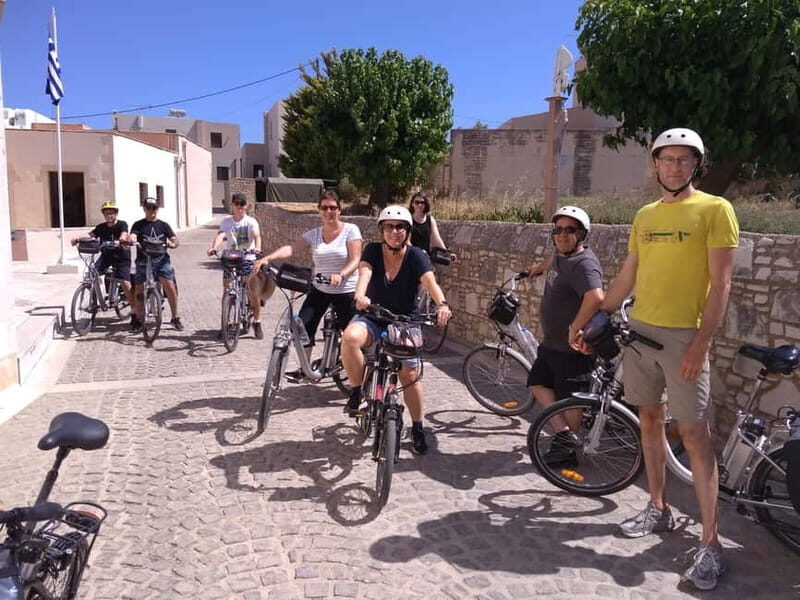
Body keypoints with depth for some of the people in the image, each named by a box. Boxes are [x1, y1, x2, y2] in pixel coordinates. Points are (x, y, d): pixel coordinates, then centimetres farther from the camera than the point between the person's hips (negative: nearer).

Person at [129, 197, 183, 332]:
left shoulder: (163, 225, 13)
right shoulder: (138, 225, 8)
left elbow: (175, 240, 7)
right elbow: (132, 237, -8)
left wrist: (172, 243, -17)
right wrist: (131, 240, -32)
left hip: (161, 259, 0)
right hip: (143, 260, 0)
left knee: (170, 286, -14)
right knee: (138, 290, -1)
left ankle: (175, 318, -3)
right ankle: (138, 319, 16)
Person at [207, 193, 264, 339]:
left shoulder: (251, 221, -1)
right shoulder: (226, 221, 6)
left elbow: (257, 235, -19)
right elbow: (220, 236, -11)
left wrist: (257, 248, -41)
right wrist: (213, 248, -32)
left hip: (248, 257, -2)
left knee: (253, 290, -11)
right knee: (226, 291, 5)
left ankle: (257, 322, 3)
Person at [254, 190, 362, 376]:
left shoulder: (350, 230, -6)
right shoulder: (314, 234, 4)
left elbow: (355, 260, -14)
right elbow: (290, 249, -9)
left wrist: (340, 275, -32)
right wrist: (267, 258, -25)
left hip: (346, 292, -4)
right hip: (319, 290, 4)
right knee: (303, 325, -3)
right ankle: (304, 368, 13)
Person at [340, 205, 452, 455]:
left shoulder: (416, 256, -11)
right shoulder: (373, 250, -9)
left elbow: (430, 282, -26)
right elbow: (364, 273, -27)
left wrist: (442, 304, -47)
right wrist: (360, 296, -50)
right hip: (373, 317, 0)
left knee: (409, 374, -5)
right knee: (350, 337, -32)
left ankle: (417, 429, 15)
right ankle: (356, 392, -9)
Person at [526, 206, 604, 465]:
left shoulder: (584, 264, -24)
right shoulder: (560, 255, 7)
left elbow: (596, 297, -42)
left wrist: (575, 328, -34)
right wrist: (540, 266, 51)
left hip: (572, 347, -10)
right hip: (551, 342, 10)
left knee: (569, 399, 3)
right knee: (537, 383, 14)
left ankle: (567, 451, 19)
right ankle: (563, 432, 15)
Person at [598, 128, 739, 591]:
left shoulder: (715, 210, -5)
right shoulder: (645, 215, 12)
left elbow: (721, 284, -10)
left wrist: (701, 343, -17)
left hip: (684, 336, -6)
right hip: (639, 330, 6)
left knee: (695, 433, -4)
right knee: (650, 418, 13)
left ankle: (711, 543, 6)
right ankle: (659, 509, 29)